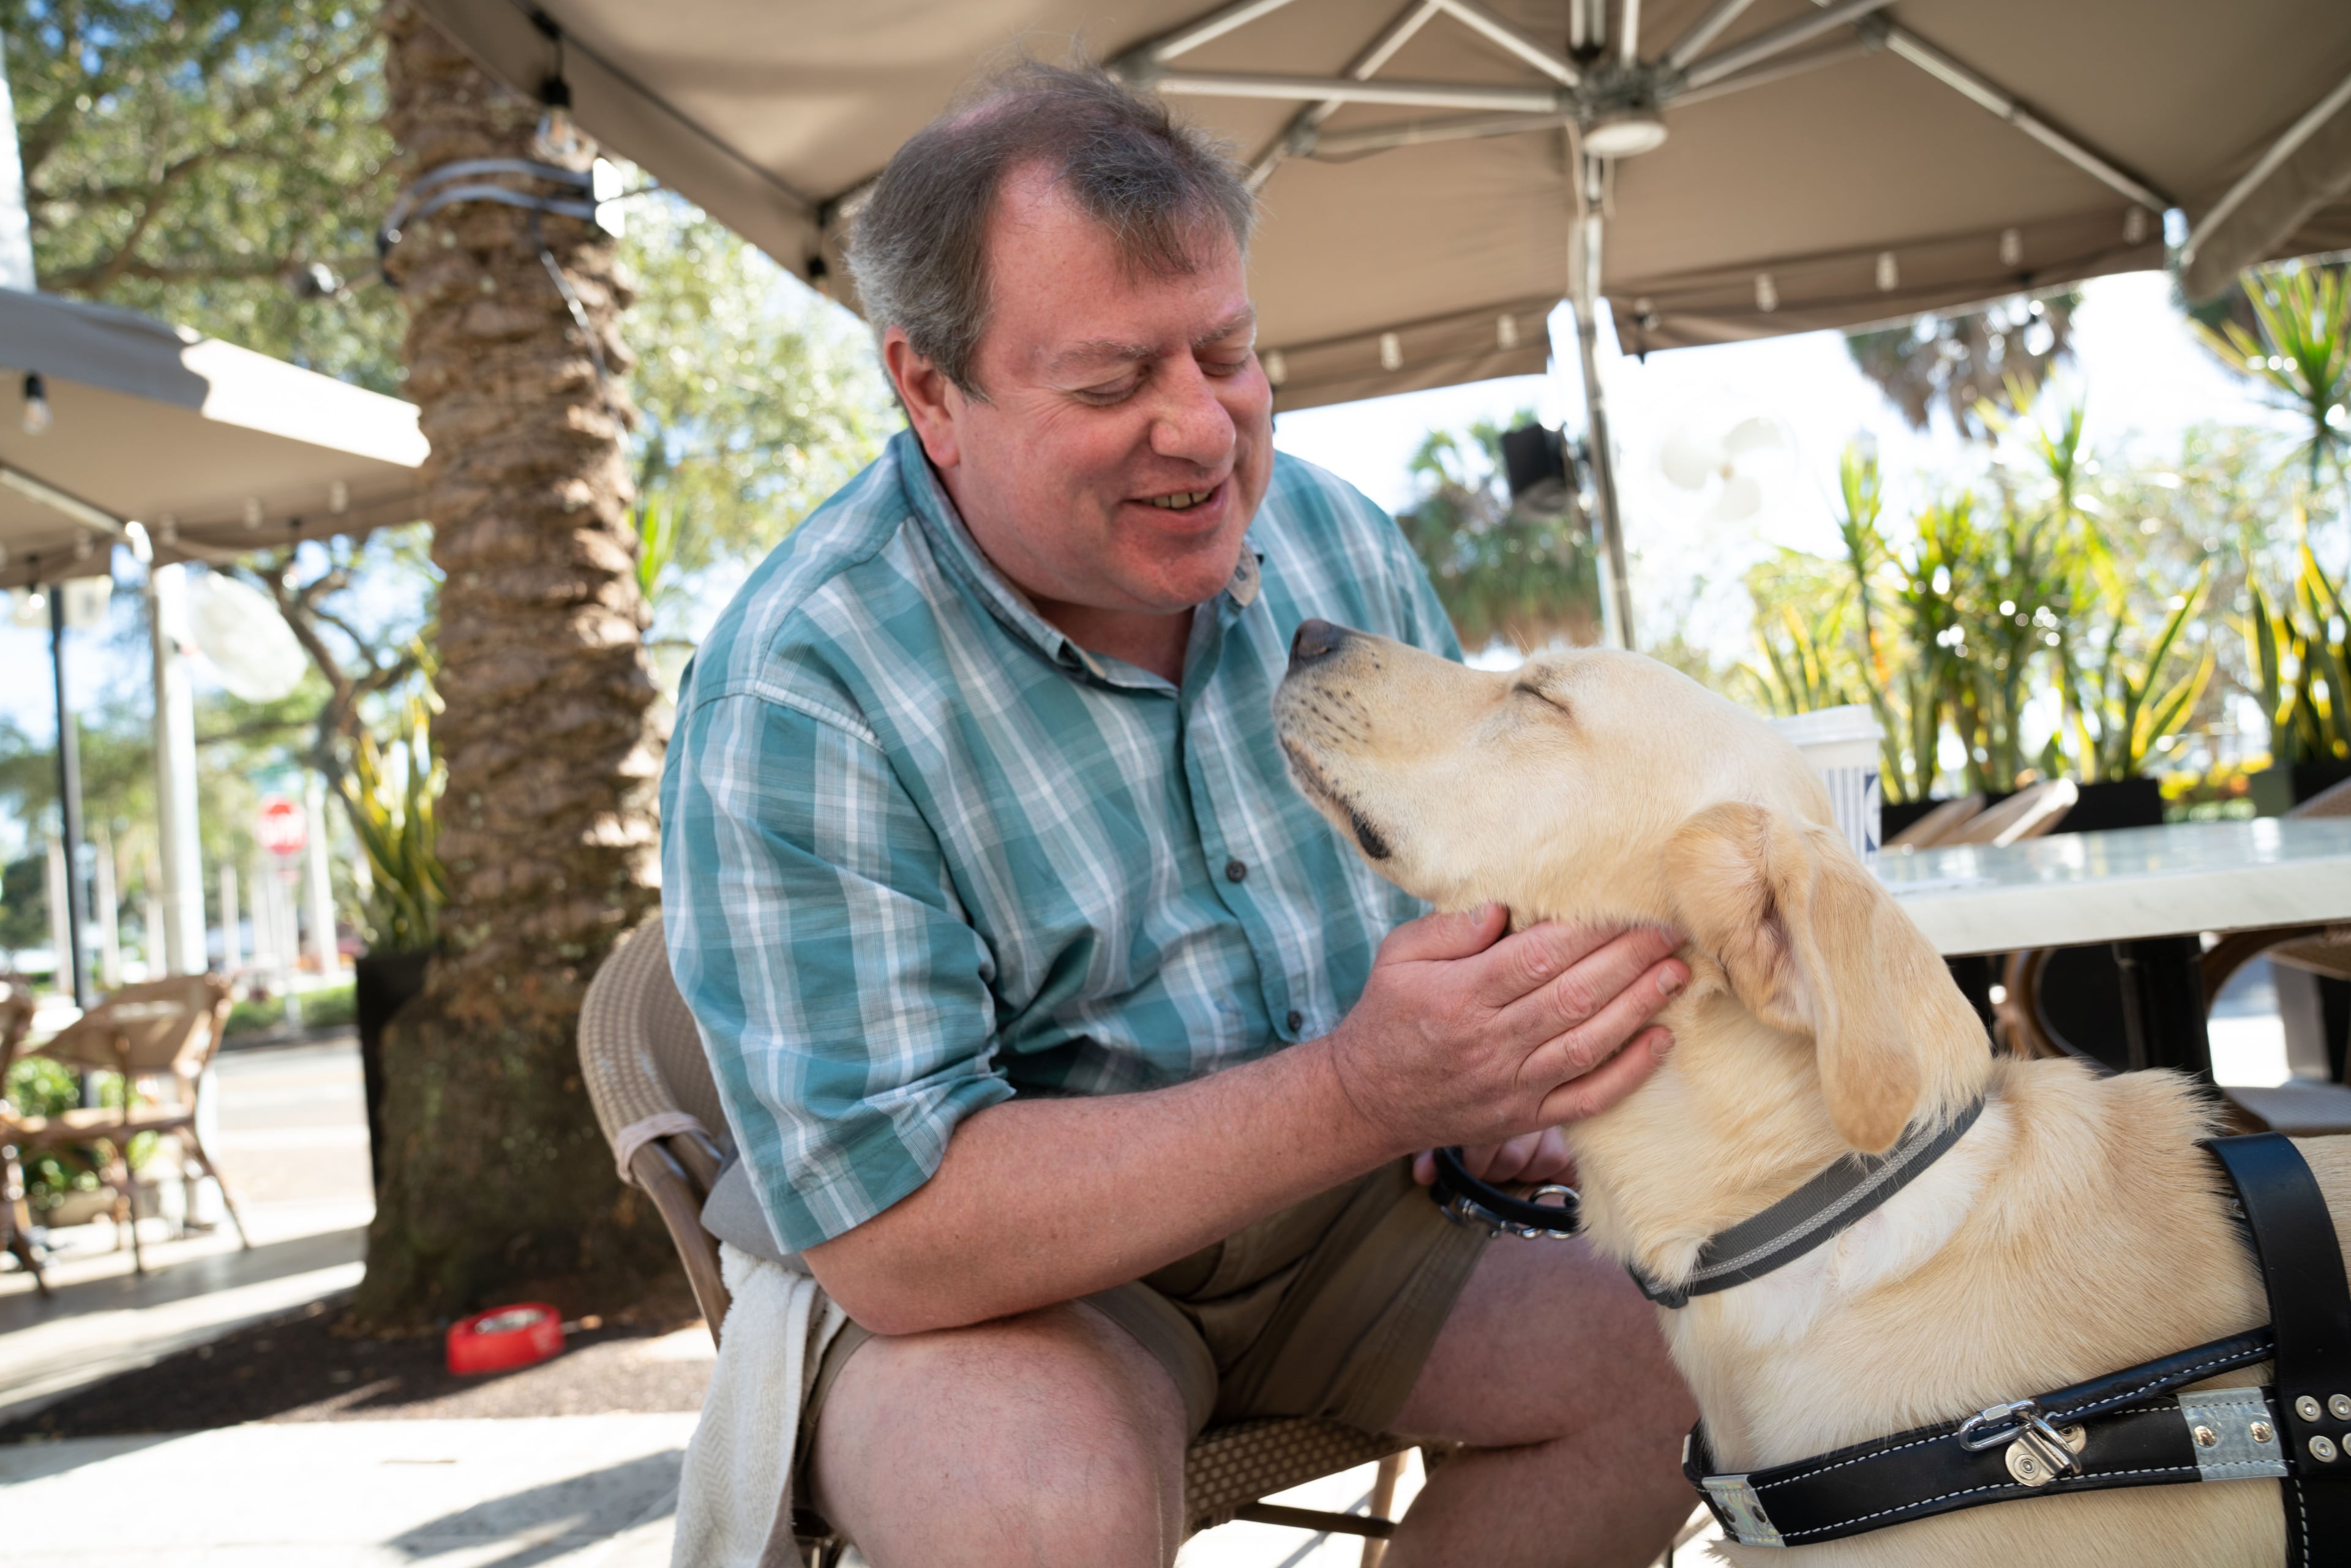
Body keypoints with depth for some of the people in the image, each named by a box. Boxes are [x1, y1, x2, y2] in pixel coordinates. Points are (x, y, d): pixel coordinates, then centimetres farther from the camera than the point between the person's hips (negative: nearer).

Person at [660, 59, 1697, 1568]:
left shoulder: (1337, 537, -1)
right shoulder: (796, 691, -21)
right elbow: (892, 1230, -26)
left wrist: (1503, 1075, -10)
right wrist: (1364, 1093, -36)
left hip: (1344, 1221, 7)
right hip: (1000, 1278, -6)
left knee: (1677, 1352, -12)